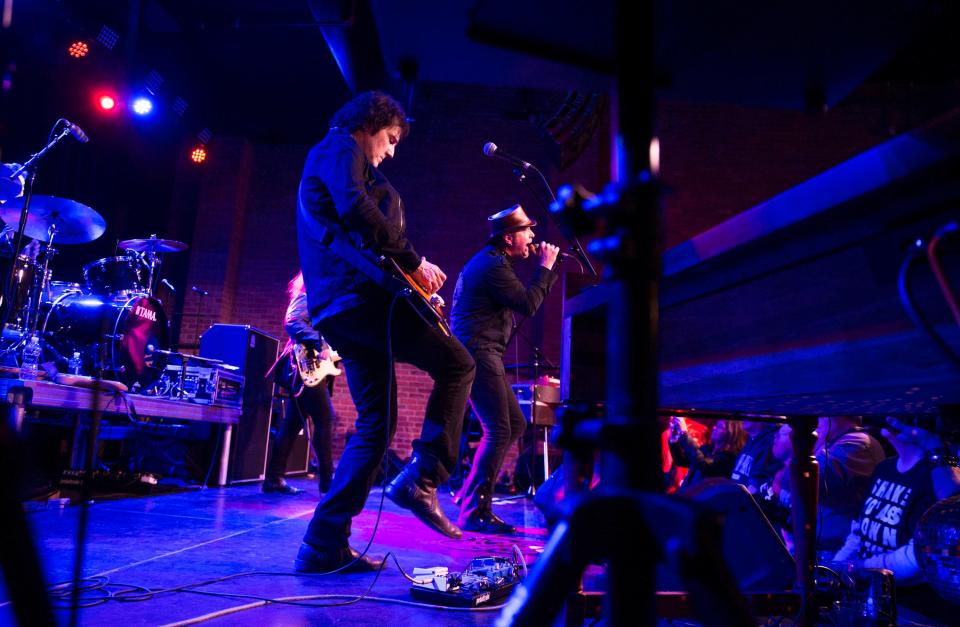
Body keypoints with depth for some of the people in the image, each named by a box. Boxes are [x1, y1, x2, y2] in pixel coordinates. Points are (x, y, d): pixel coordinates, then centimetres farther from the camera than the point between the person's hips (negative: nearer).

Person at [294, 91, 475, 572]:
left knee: (376, 422, 7)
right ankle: (421, 478, -11)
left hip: (337, 307, 10)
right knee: (457, 364, -3)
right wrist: (412, 261, -12)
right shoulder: (341, 147, 3)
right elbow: (357, 210, -17)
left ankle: (325, 546, 7)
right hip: (359, 293, -10)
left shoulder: (328, 160, 33)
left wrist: (408, 269, 23)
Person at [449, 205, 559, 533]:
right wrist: (545, 268, -4)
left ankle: (471, 493, 18)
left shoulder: (490, 260, 22)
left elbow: (523, 298, 24)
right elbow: (528, 304, -15)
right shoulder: (494, 264, -12)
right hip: (478, 352, -11)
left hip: (481, 354, 11)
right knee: (498, 431, -13)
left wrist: (547, 268, 16)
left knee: (516, 424, 13)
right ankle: (474, 513, -9)